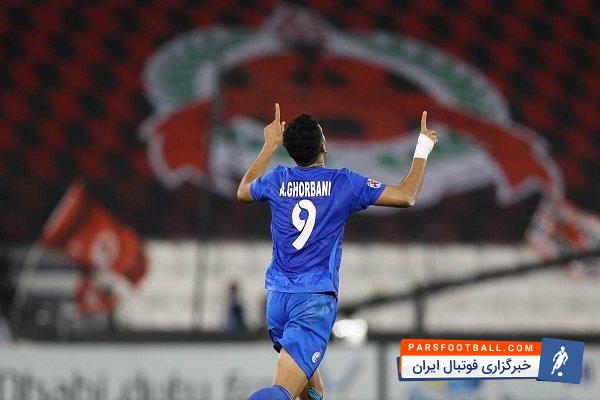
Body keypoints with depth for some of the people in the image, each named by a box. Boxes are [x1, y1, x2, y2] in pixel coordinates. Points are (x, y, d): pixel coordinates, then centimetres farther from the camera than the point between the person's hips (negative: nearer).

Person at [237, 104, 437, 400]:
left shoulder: (277, 181, 5)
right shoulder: (344, 183, -4)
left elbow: (243, 192, 30)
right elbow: (406, 196, 3)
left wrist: (269, 146, 37)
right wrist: (423, 149, 16)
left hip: (277, 296, 4)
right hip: (316, 298, -4)